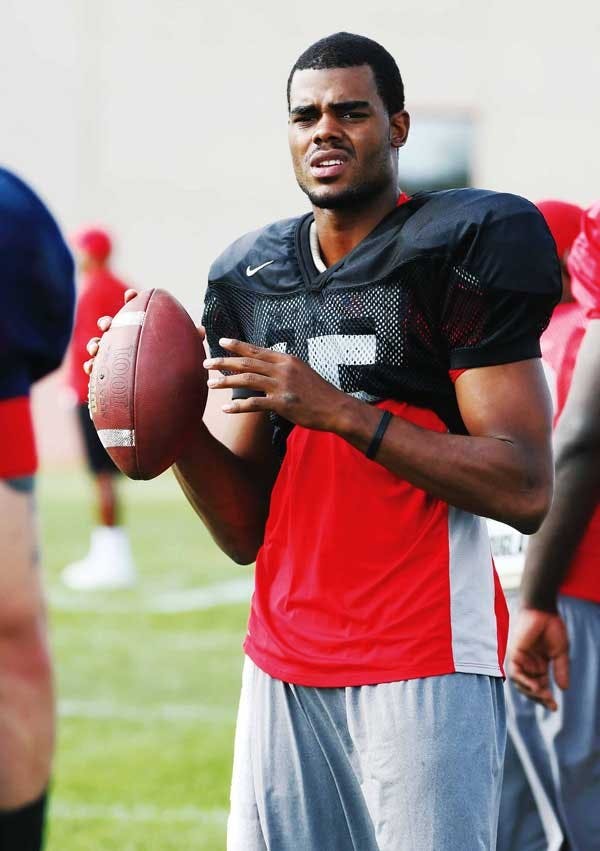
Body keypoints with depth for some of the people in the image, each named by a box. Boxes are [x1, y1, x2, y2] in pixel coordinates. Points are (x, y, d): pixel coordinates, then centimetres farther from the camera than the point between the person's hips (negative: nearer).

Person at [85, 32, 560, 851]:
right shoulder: (254, 279, 14)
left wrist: (340, 411, -16)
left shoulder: (461, 254, -4)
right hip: (285, 655, 6)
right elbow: (246, 533, 14)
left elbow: (527, 492, -13)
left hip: (426, 660, -6)